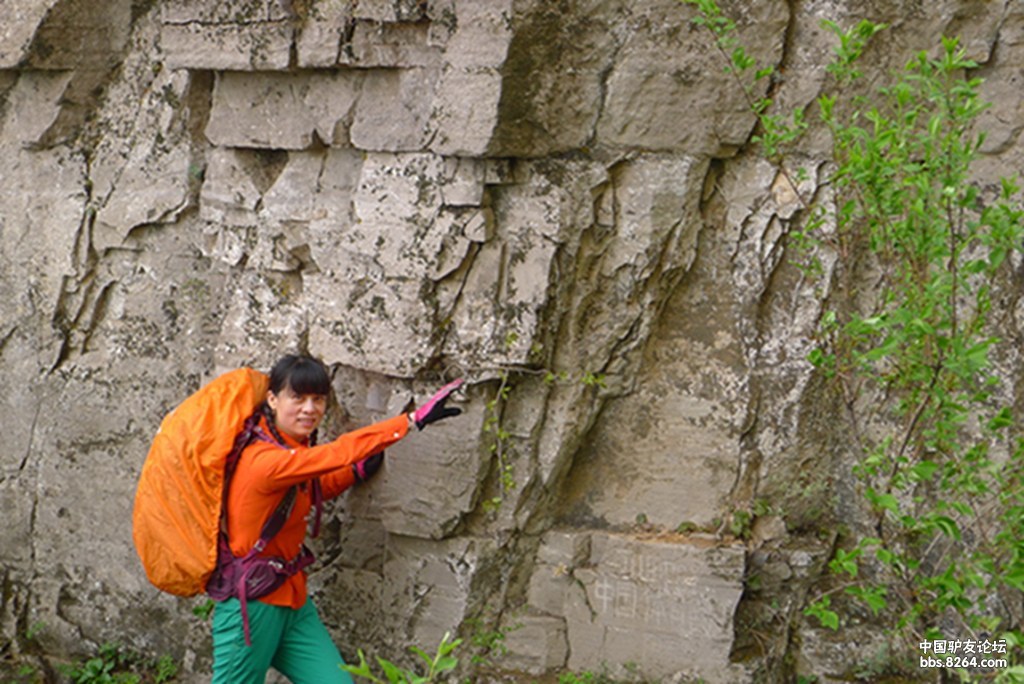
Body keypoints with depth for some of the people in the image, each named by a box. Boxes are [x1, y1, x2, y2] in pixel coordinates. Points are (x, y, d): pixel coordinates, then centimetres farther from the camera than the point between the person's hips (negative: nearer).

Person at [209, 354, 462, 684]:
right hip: (252, 604, -8)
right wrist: (414, 419, -33)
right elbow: (338, 453, -32)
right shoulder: (264, 459, -24)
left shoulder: (294, 448, 4)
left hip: (291, 598, 8)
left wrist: (356, 473, 4)